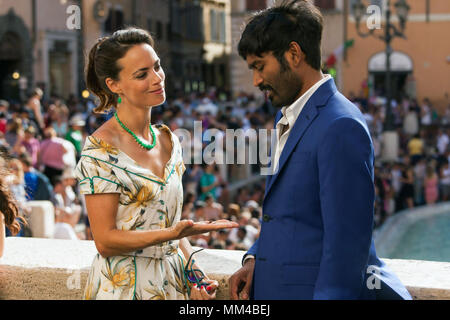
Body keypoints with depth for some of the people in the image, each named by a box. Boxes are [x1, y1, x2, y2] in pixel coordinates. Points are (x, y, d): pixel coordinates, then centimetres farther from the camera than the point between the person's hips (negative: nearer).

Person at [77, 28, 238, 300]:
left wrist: (192, 275, 0)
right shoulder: (100, 150, -15)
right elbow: (106, 241, -16)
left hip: (171, 282, 6)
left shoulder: (168, 141, 6)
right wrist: (172, 233, -26)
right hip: (124, 286, -6)